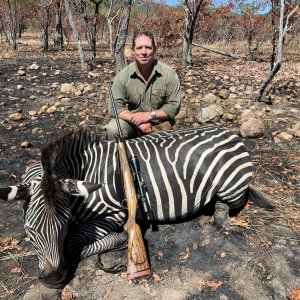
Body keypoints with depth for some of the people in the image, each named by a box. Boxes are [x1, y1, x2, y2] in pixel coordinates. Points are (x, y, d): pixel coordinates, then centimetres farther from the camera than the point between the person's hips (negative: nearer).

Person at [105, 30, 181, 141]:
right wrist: (137, 120, -25)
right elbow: (115, 107, -11)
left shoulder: (169, 74, -11)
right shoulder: (122, 76, -10)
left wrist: (149, 115, -21)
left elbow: (174, 106, -10)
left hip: (159, 123, 0)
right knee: (112, 130, -24)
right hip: (132, 121, 1)